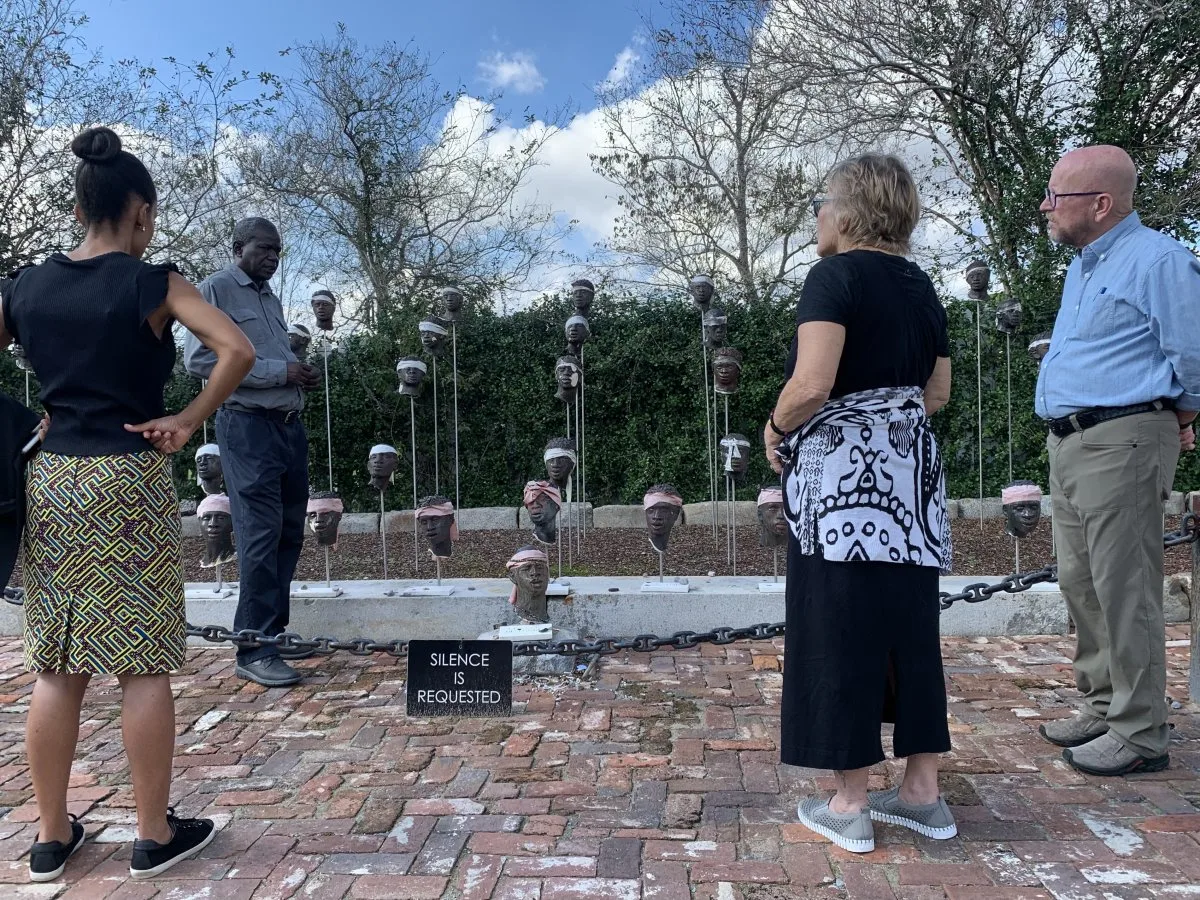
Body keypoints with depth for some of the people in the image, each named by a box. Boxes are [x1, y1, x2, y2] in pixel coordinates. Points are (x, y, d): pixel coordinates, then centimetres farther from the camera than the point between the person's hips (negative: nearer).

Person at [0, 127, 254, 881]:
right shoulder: (152, 284, -7)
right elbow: (238, 350, -19)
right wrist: (189, 422, -10)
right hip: (129, 479, -5)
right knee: (143, 665, 4)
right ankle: (157, 834, 16)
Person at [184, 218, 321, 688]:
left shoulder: (270, 298, 21)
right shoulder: (215, 289, -3)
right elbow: (199, 358, -15)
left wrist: (302, 375, 3)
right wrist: (279, 371, -16)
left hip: (288, 423, 8)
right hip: (247, 424, -8)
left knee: (289, 531, 10)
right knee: (261, 534, -9)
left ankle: (274, 632, 22)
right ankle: (254, 651, -2)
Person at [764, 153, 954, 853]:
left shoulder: (836, 275, -9)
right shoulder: (920, 284, 13)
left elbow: (812, 384, -21)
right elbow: (938, 392, 17)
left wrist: (776, 429, -4)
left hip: (840, 473, -7)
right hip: (911, 470, 8)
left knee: (841, 629, 0)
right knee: (911, 624, 13)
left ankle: (851, 805, 10)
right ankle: (923, 790, 23)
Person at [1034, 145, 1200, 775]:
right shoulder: (1081, 267, 18)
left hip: (1121, 443, -9)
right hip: (1068, 443, 9)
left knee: (1124, 592, -4)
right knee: (1080, 583, 14)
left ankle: (1139, 734, 7)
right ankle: (1102, 707, 28)